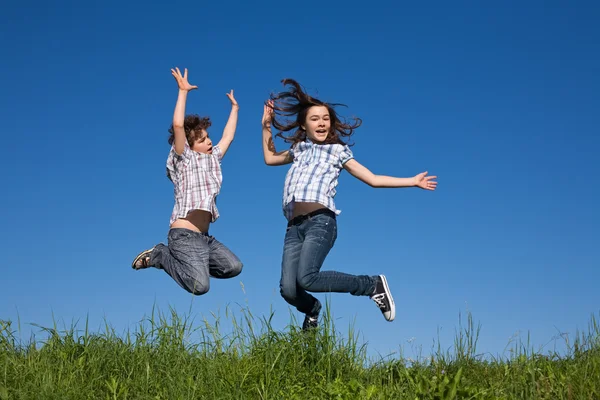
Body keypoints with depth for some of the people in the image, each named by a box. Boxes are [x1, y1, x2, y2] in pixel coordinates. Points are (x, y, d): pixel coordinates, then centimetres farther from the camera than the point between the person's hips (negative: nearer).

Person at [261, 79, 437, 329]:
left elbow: (373, 179, 15)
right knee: (288, 289, -12)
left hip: (320, 221, -4)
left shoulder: (338, 150, 15)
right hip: (294, 227, 4)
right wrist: (266, 125, 35)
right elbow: (270, 158, 43)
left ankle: (374, 285, -7)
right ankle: (312, 310, 26)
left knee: (307, 278, -27)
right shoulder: (299, 149, 26)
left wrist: (413, 181, 13)